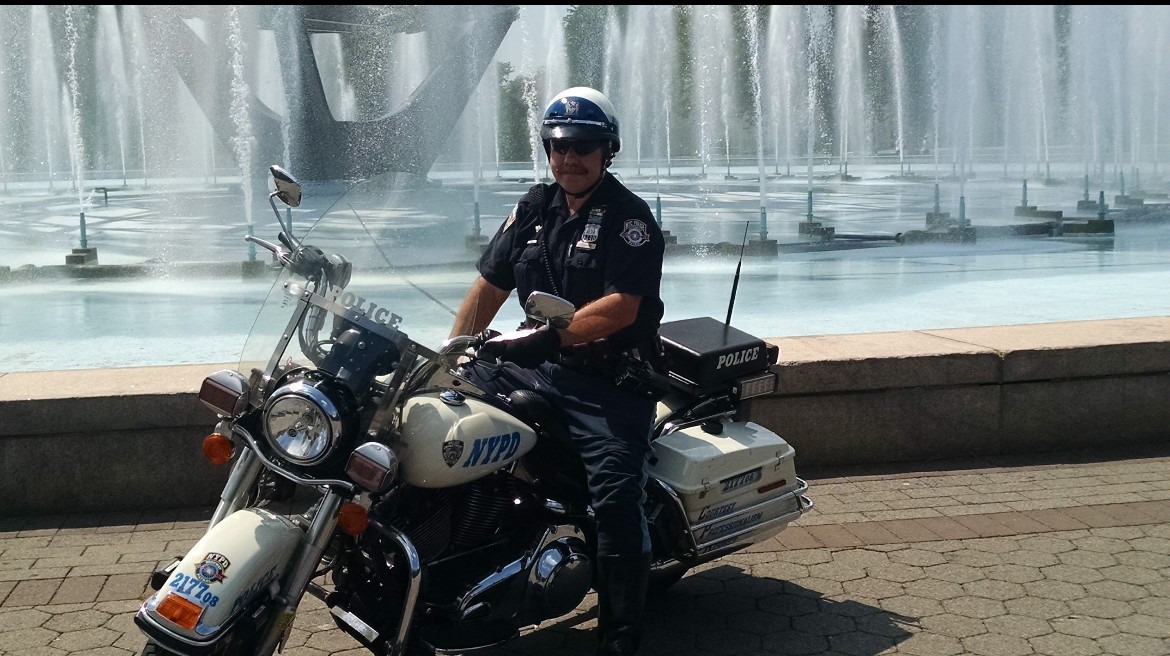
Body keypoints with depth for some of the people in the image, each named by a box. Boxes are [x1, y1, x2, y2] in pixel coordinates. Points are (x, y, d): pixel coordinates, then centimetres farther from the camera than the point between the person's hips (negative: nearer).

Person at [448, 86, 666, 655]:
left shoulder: (628, 217, -7)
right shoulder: (535, 207, 13)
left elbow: (620, 307, -19)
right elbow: (490, 284, 16)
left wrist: (548, 336, -27)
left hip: (610, 381, -6)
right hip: (539, 371, 6)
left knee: (615, 496, -22)